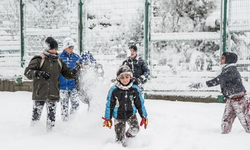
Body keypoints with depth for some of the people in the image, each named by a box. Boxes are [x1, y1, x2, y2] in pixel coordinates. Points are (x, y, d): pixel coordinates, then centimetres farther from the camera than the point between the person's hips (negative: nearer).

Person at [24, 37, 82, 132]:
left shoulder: (59, 61, 12)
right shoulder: (39, 60, -4)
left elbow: (68, 74, 19)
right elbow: (27, 72, -12)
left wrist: (76, 69, 1)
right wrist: (38, 73, -28)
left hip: (53, 95, 4)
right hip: (40, 94, -4)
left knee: (51, 116, 3)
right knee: (36, 114, 0)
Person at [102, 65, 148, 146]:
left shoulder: (135, 89, -7)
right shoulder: (114, 90, -12)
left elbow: (140, 104, 4)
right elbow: (109, 105, -2)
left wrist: (144, 117, 5)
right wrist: (107, 118, 0)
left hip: (131, 114, 1)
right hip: (118, 116, -1)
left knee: (135, 129, -19)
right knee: (119, 138, -3)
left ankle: (129, 134, 16)